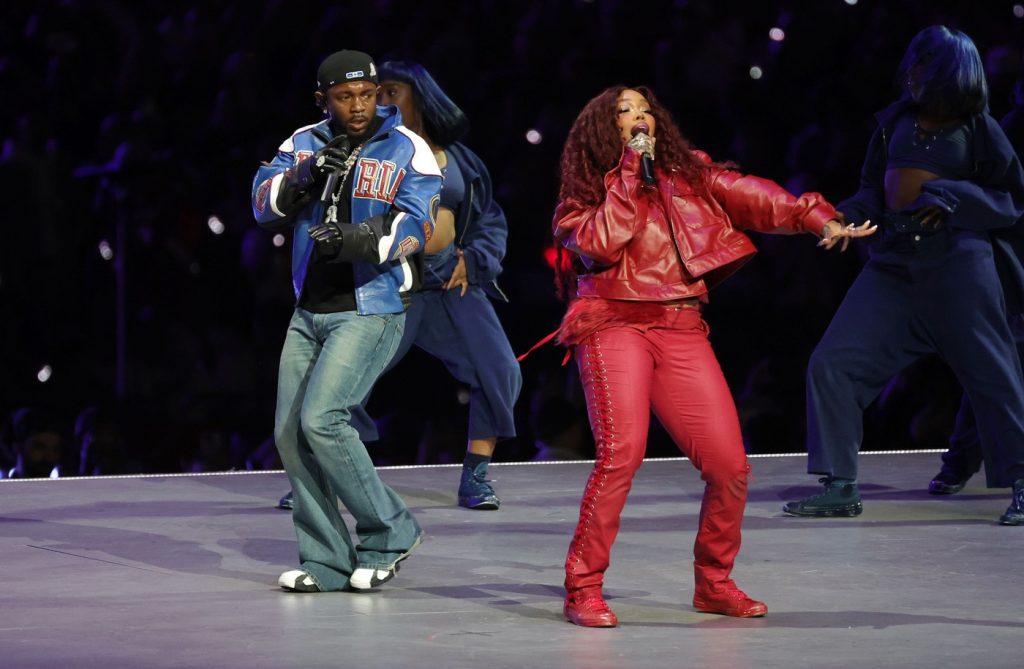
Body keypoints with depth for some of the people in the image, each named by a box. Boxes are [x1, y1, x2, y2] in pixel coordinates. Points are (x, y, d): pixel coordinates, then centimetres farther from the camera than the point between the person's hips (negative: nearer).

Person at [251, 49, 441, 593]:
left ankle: (389, 532, -4)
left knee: (321, 419, -20)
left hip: (370, 312, -6)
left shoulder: (406, 150, -6)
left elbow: (415, 225, -16)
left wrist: (361, 240, -34)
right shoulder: (305, 143, 8)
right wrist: (305, 175, -19)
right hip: (309, 313, 6)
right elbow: (265, 205, -1)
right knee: (290, 433, 2)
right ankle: (327, 562, 12)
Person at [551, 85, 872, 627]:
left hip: (681, 331, 3)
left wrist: (816, 217, -9)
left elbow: (751, 197, 5)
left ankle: (713, 583, 16)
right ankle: (583, 588, -14)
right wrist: (630, 174, -4)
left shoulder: (688, 174, 17)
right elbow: (600, 243, -9)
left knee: (729, 465, -5)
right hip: (616, 324, -3)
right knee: (621, 452, -23)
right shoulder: (585, 190, 10)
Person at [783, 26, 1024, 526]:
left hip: (957, 264, -5)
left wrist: (952, 197, -13)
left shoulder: (978, 129, -1)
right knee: (832, 364, -4)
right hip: (893, 264, 5)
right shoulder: (896, 119, 10)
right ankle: (840, 487, 2)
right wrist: (850, 217, -1)